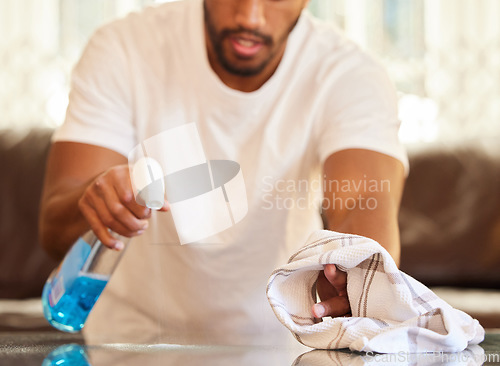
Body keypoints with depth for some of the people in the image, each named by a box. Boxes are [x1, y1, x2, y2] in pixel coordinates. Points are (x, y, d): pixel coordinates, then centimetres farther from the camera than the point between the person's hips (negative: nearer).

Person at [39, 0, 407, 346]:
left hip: (276, 339, 0)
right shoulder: (122, 51, -13)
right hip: (135, 332, 1)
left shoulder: (351, 76, -14)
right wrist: (94, 200, -42)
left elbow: (368, 208, -31)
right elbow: (54, 231, -18)